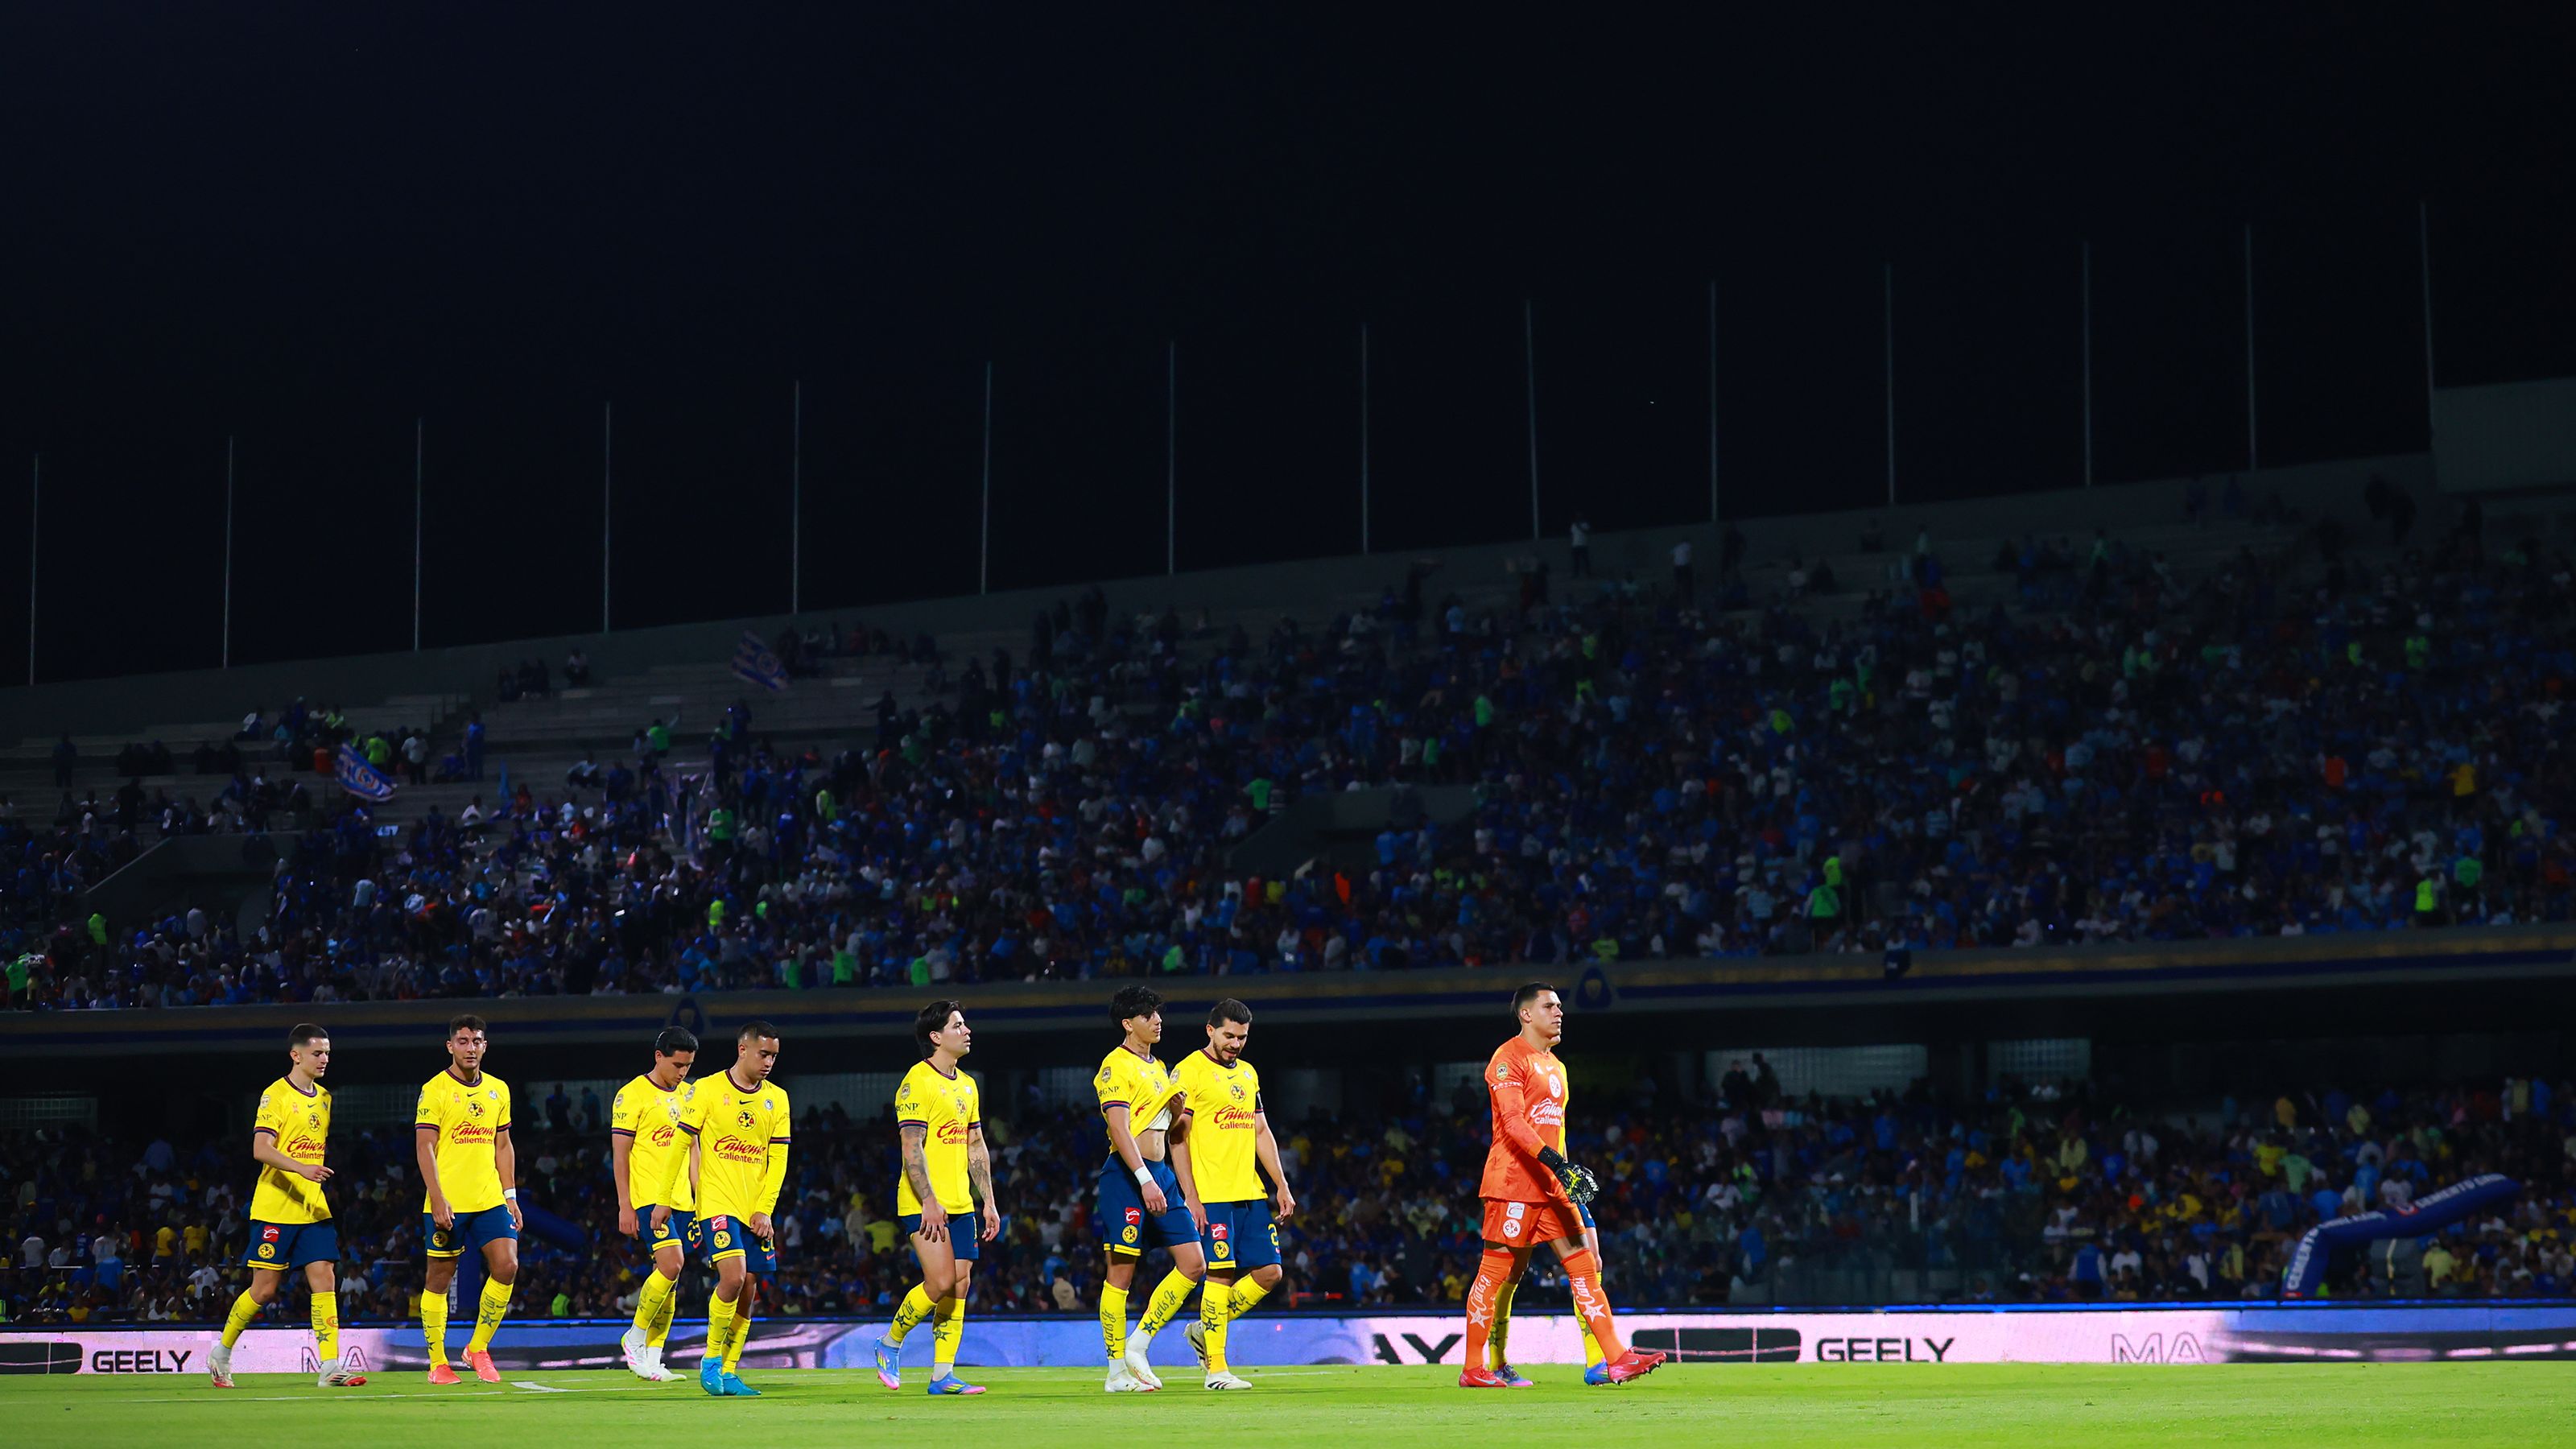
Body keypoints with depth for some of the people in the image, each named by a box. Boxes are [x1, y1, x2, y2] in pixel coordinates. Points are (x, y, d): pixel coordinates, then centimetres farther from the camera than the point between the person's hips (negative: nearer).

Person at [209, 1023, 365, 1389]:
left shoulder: (324, 1098, 14)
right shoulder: (276, 1095, -8)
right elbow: (261, 1148, -19)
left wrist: (332, 1183, 20)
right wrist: (302, 1168, -31)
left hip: (315, 1209, 6)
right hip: (275, 1210, -6)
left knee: (325, 1281, -6)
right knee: (265, 1289, -2)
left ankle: (330, 1367, -10)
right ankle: (221, 1354, 18)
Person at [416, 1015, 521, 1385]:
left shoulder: (498, 1089, 13)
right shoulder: (434, 1090, -4)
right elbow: (424, 1147, -9)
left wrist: (510, 1195, 11)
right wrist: (438, 1198, -16)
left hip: (490, 1200, 5)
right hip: (446, 1203, -5)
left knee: (507, 1266, -8)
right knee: (439, 1280, 2)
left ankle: (478, 1348, 7)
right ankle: (438, 1363, 12)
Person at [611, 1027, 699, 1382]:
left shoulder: (688, 1095, 14)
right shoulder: (632, 1095, -6)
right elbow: (619, 1155, -7)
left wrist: (700, 1196, 15)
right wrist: (625, 1206, -12)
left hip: (680, 1200, 7)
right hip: (647, 1198, -7)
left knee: (668, 1276, 4)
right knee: (670, 1265, -19)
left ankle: (652, 1356, 8)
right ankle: (635, 1337, -3)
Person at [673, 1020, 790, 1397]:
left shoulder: (777, 1098, 8)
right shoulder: (707, 1090, -3)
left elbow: (778, 1160, 8)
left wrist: (764, 1210, -2)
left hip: (756, 1210, 5)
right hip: (718, 1204, -4)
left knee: (749, 1289, 2)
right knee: (733, 1277, -18)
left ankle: (729, 1373, 11)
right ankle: (711, 1360, -2)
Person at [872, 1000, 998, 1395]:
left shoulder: (967, 1085, 16)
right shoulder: (918, 1082, -10)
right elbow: (912, 1149, -15)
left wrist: (989, 1201, 15)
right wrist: (929, 1202, -21)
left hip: (961, 1204, 8)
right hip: (924, 1204, -8)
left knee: (960, 1284, 2)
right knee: (941, 1281, -15)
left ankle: (943, 1375, 4)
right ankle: (889, 1345, 6)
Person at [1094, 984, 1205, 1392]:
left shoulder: (1159, 1069, 19)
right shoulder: (1116, 1065, -7)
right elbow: (1120, 1130, -17)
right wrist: (1146, 1180, -24)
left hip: (1160, 1175, 8)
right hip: (1126, 1175, -8)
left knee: (1193, 1263, 1)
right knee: (1121, 1271, -4)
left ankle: (1138, 1344, 8)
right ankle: (1118, 1371, 1)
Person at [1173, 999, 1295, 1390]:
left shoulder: (1248, 1073, 18)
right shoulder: (1189, 1072, -5)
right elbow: (1177, 1138, -8)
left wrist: (1282, 1186, 15)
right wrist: (1191, 1198, -13)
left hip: (1251, 1193, 7)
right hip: (1211, 1196, -7)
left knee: (1268, 1272, 2)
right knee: (1220, 1274, -9)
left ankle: (1206, 1330, 19)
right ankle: (1215, 1368, -2)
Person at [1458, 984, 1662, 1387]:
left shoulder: (1555, 1065, 21)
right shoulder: (1509, 1058, -8)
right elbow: (1513, 1121, -19)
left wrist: (1566, 1178, 22)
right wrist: (1552, 1159, -29)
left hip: (1551, 1184, 9)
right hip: (1513, 1182, -9)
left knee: (1584, 1266, 1)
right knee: (1495, 1271, -5)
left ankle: (1617, 1360, -3)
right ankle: (1472, 1369, 1)